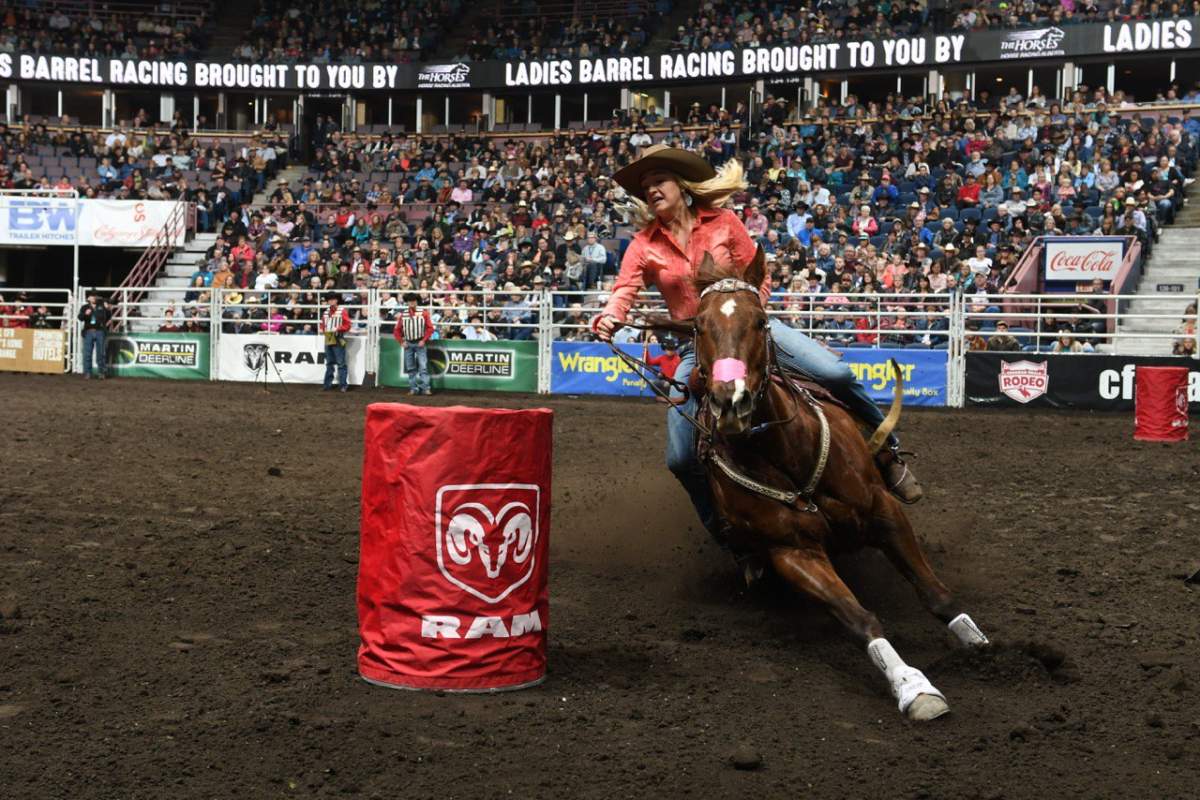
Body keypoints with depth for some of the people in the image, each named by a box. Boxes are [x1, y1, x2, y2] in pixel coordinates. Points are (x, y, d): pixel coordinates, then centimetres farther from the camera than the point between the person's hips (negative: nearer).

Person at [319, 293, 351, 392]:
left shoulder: (342, 311, -3)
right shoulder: (326, 312, 15)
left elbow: (347, 325, -6)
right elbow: (323, 322, 24)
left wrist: (338, 329, -17)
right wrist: (323, 329, 5)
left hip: (338, 340, -6)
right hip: (328, 340, 6)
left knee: (341, 363, -7)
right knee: (329, 363, 13)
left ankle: (343, 385, -5)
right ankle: (328, 384, 18)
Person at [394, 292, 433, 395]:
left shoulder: (423, 313, -4)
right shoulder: (402, 315, 3)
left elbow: (430, 328, -4)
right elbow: (397, 330, 8)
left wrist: (424, 340, -11)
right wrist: (401, 341, -2)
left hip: (420, 343, -3)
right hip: (408, 343, 3)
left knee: (423, 366, -9)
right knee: (410, 368, 8)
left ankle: (425, 388, -10)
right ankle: (413, 388, 15)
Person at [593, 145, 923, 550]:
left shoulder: (724, 223, 0)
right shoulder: (644, 246, 1)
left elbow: (759, 278, 2)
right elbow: (623, 293, -13)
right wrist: (608, 318, -36)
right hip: (697, 348, 1)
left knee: (835, 373, -20)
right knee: (681, 459, -7)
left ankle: (888, 453, 1)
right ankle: (722, 528, 19)